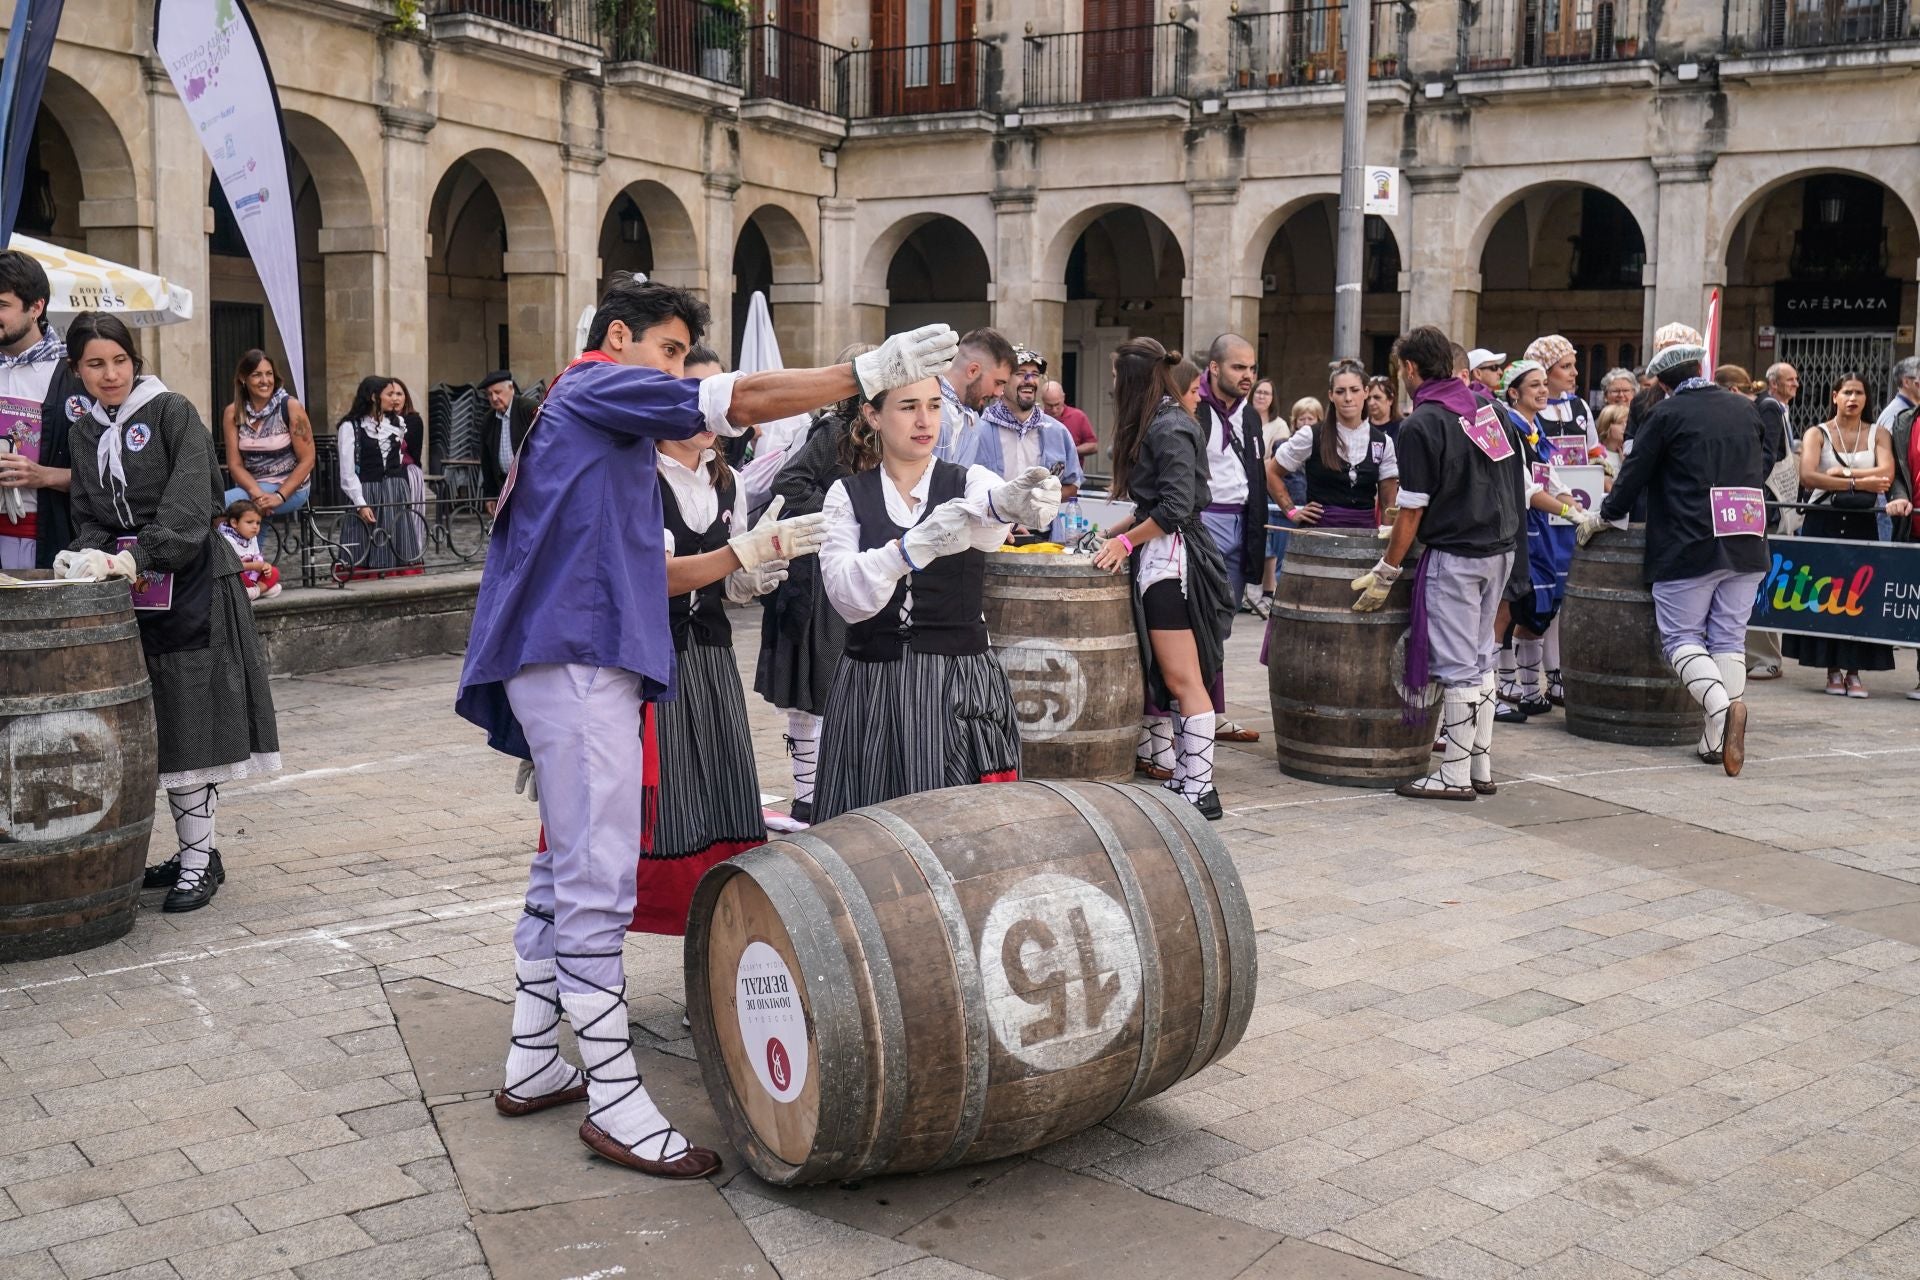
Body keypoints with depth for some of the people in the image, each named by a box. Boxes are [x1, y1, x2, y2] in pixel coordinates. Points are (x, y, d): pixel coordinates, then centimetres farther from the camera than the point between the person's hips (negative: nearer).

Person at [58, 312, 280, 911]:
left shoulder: (173, 413, -5)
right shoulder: (85, 431, 13)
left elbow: (189, 504, -15)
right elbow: (88, 515, 12)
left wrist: (136, 557, -27)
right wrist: (92, 554, -10)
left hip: (190, 584, -6)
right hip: (130, 590, 6)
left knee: (191, 722, -6)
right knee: (158, 727, 7)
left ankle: (200, 859, -1)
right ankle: (192, 852, 16)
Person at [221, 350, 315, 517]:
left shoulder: (291, 407, -6)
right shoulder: (233, 413, 3)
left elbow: (307, 461, -8)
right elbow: (235, 464, -1)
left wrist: (279, 496, -19)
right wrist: (257, 494, -20)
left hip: (290, 488, -4)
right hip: (250, 486, 4)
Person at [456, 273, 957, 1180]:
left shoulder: (597, 426, 26)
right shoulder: (598, 384, -1)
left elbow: (643, 574, 24)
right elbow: (741, 401, -13)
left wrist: (747, 552, 17)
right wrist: (868, 372, -11)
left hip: (574, 664, 11)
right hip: (579, 662, -11)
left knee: (566, 868, 14)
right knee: (598, 877, -10)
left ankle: (532, 1064, 22)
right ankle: (615, 1103, -8)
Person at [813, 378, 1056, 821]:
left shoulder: (968, 482, 4)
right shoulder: (847, 495, 3)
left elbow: (985, 517, -23)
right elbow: (844, 592, -14)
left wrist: (1011, 501, -47)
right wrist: (913, 546, -32)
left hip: (959, 686, 0)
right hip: (872, 689, 0)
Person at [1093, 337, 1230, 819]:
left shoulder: (1168, 428, -12)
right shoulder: (1160, 423, 19)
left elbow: (1176, 506, -19)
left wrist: (1127, 540, -12)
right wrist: (1110, 533, 19)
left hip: (1171, 560, -10)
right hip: (1161, 561, 10)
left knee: (1182, 680, -8)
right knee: (1161, 677, 9)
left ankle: (1200, 790, -5)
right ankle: (1179, 778, 13)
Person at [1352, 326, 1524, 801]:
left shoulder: (1419, 426, -12)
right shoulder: (1489, 408, 9)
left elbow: (1412, 511, -13)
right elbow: (1518, 484, 14)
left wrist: (1385, 573, -6)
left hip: (1455, 556, -8)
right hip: (1501, 549, 8)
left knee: (1457, 667, -2)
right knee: (1479, 660, 15)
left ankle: (1455, 776, 4)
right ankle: (1481, 767, 20)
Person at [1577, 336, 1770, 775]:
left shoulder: (1667, 413, -4)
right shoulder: (1746, 409, 13)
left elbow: (1635, 473, -1)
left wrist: (1603, 517, 14)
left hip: (1690, 545, -5)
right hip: (1747, 544, 5)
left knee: (1681, 636, 2)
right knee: (1728, 638, 7)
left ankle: (1718, 703, -23)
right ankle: (1718, 738, 2)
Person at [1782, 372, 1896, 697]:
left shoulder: (1878, 434, 10)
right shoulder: (1817, 434, 4)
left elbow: (1886, 474, -9)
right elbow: (1807, 477, -14)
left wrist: (1843, 472, -15)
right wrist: (1859, 483, -17)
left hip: (1862, 524, 1)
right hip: (1824, 521, -1)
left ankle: (1853, 671, 2)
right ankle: (1833, 670, 5)